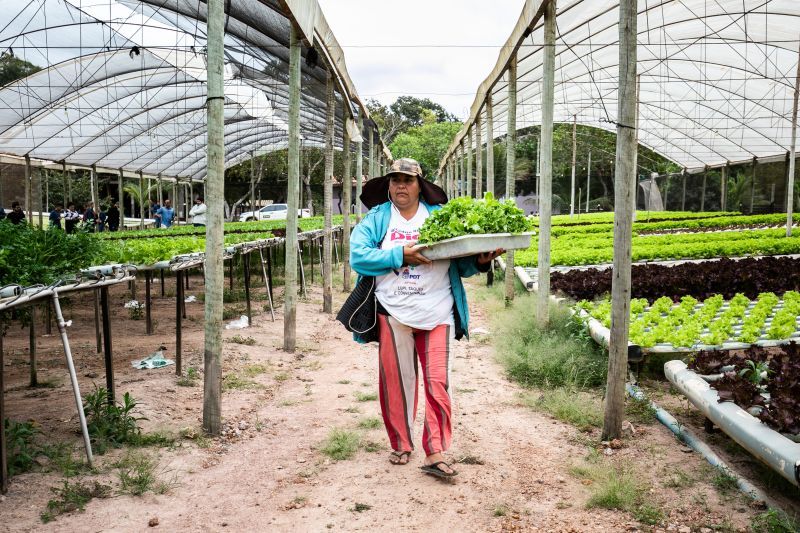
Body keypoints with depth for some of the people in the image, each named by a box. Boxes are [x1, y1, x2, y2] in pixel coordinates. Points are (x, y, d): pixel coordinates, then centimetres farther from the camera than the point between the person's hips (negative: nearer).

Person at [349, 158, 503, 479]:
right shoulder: (377, 218, 5)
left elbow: (461, 263, 5)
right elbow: (358, 256, -10)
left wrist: (480, 262, -16)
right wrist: (401, 255, -18)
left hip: (436, 313, 0)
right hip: (393, 312, 0)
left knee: (437, 381, -3)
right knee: (396, 380, 7)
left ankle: (435, 454, 2)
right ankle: (401, 445, 23)